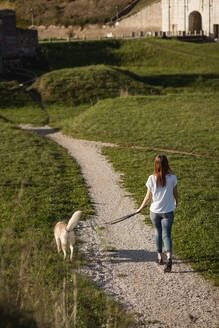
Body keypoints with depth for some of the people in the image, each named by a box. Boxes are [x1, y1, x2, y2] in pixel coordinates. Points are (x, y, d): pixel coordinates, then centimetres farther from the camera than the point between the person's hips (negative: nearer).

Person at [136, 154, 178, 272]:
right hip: (168, 211, 0)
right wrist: (176, 202, 25)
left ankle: (160, 257, 29)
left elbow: (148, 197, -5)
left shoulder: (152, 178, -13)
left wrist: (140, 208, 10)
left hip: (154, 211, 1)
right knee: (166, 235, 4)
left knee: (158, 233, 19)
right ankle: (169, 257, -16)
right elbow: (175, 193, 3)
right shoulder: (172, 178, -12)